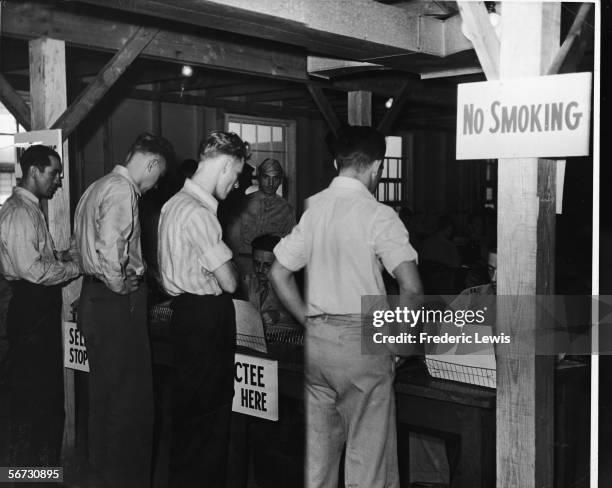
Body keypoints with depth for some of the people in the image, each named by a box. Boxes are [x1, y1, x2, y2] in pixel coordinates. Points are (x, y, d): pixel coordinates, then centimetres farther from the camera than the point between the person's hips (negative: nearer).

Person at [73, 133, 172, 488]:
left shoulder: (98, 187, 17)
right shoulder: (122, 190, -15)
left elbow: (83, 245, 19)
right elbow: (111, 250, -27)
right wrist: (123, 288, -12)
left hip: (94, 297, 11)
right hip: (118, 304, -11)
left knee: (105, 390, 20)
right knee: (131, 397, -2)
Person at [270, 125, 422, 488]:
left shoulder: (313, 208, 5)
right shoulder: (378, 215, -10)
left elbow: (279, 274, 10)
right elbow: (412, 287, -17)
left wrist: (310, 323, 14)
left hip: (316, 337, 5)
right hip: (362, 339, -5)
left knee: (319, 446, 15)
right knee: (368, 451, 4)